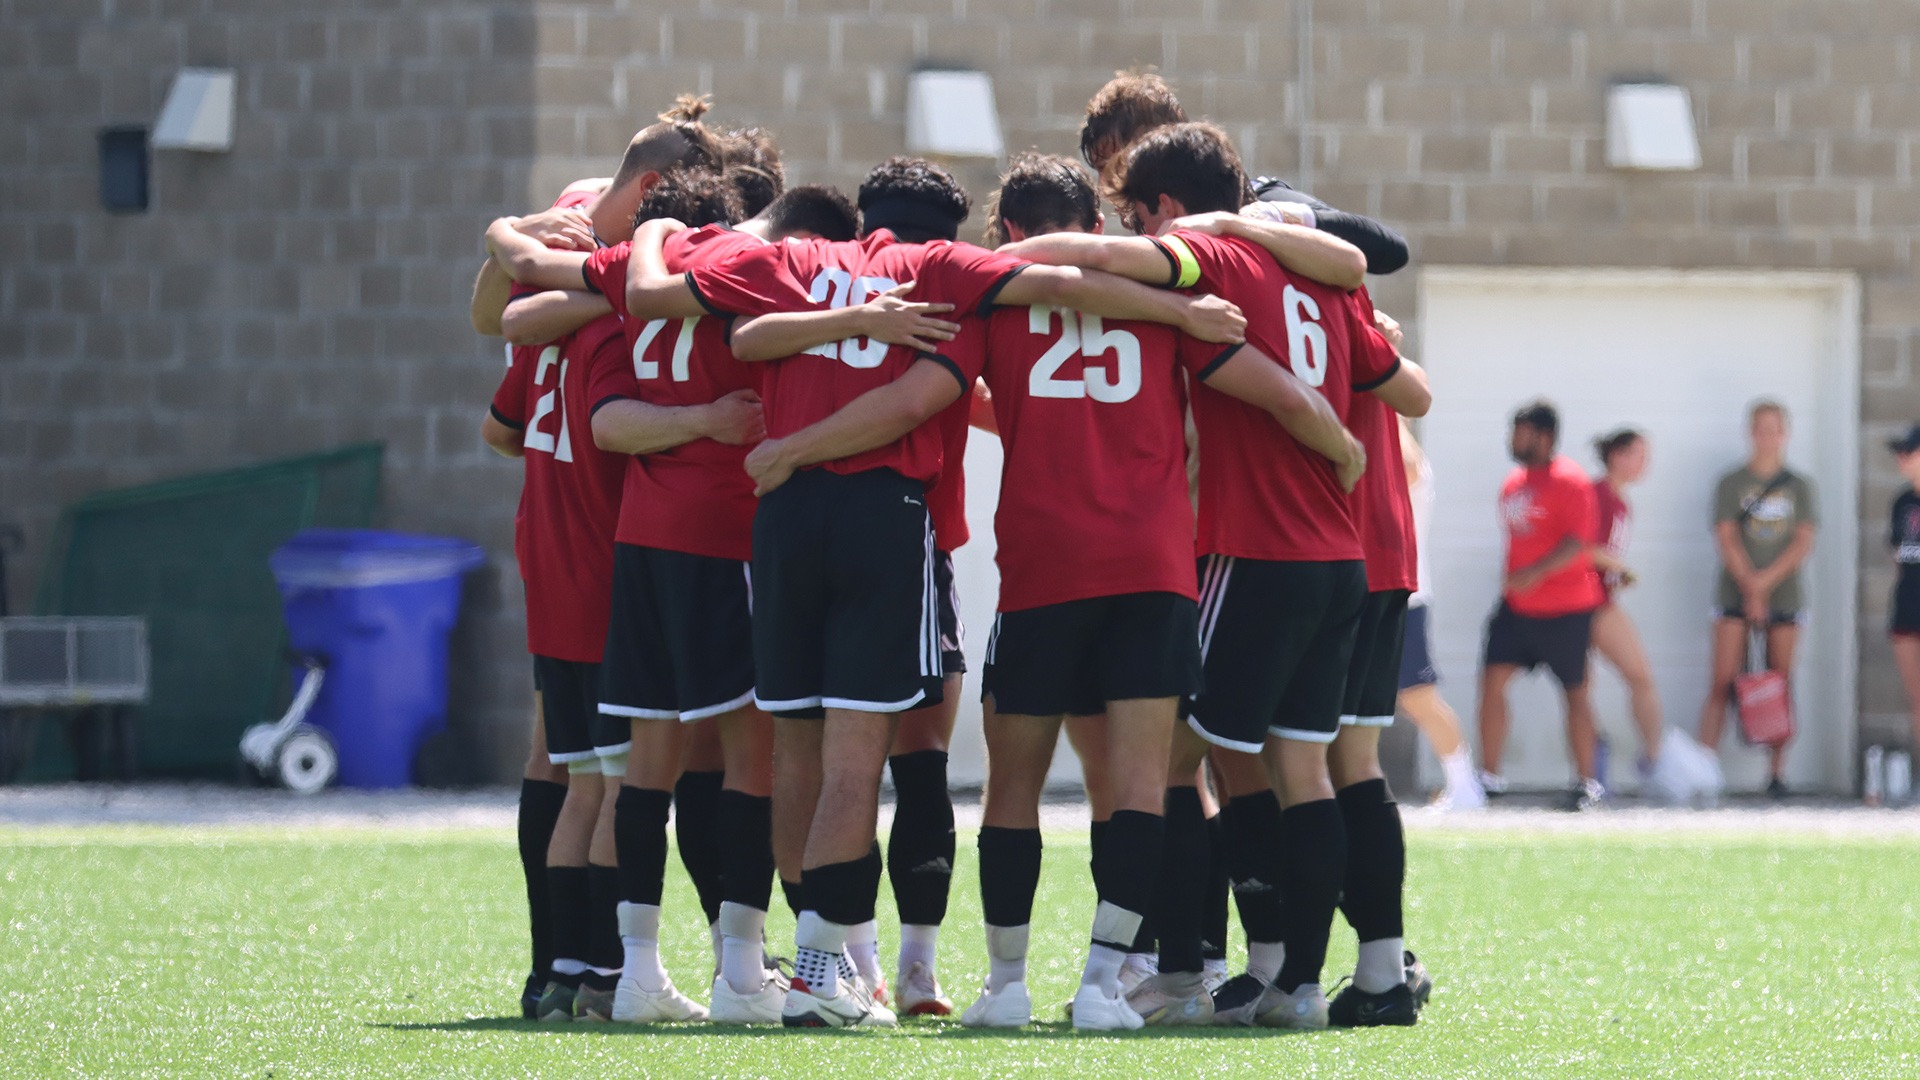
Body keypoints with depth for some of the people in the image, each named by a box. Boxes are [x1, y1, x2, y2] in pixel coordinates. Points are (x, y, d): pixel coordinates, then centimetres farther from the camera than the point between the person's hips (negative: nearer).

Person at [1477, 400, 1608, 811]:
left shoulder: (1570, 482, -12)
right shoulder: (1514, 482, 12)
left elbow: (1578, 542, -21)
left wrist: (1536, 573, -30)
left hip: (1565, 607, -7)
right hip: (1517, 605, 7)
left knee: (1575, 691, 3)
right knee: (1493, 678, -4)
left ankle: (1586, 783, 11)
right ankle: (1489, 775, 0)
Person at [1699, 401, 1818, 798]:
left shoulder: (1799, 486, 9)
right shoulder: (1732, 483, 4)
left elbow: (1803, 544, 1)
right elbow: (1726, 540, -3)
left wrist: (1764, 581, -11)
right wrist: (1750, 588, -11)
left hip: (1784, 596, 2)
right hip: (1735, 595, -2)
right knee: (1723, 682, -8)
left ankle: (1776, 773, 6)